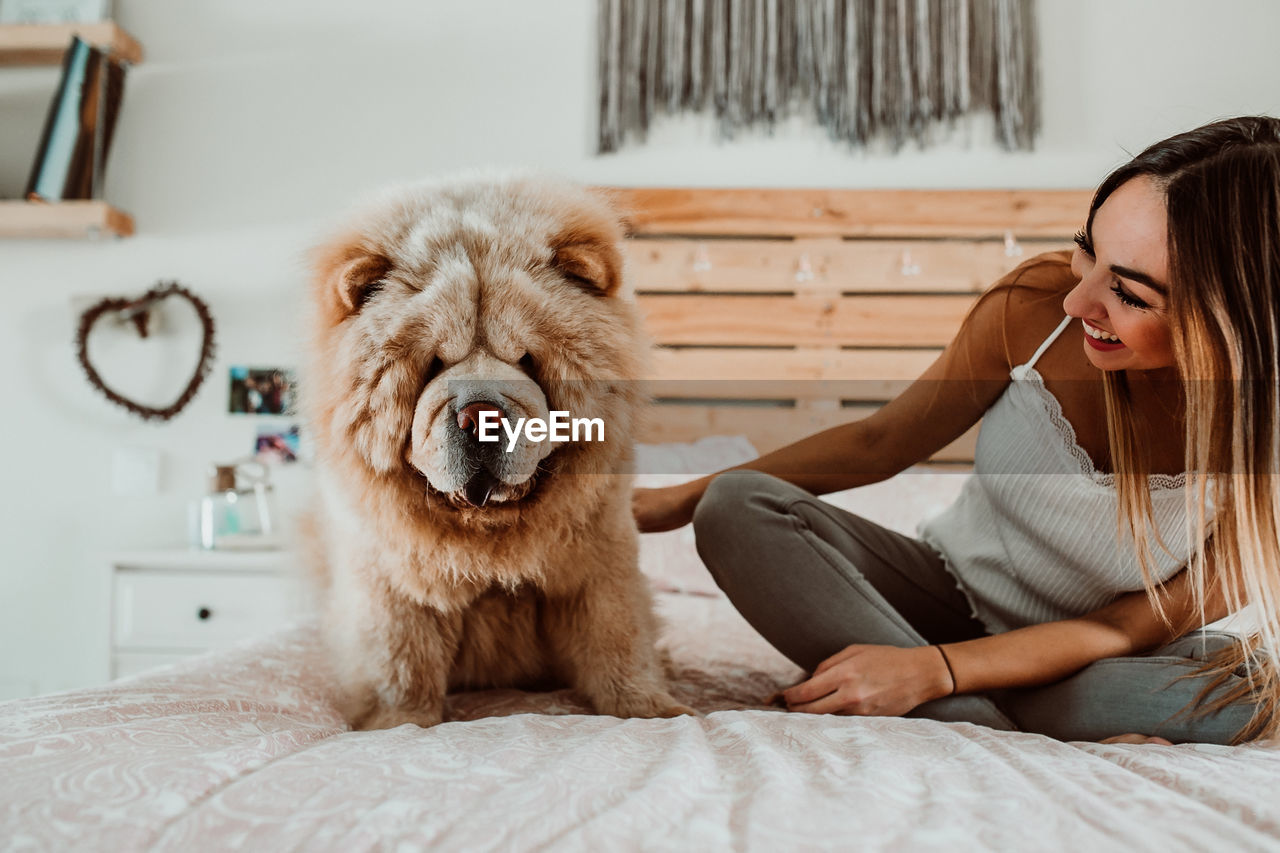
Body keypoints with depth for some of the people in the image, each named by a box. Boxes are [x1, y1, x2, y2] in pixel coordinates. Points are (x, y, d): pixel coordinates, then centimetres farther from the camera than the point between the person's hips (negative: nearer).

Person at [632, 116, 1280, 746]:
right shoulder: (1036, 304, -19)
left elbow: (1135, 626, -17)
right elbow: (878, 442, -5)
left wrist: (937, 670, -30)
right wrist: (682, 501, -4)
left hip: (1093, 657, -2)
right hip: (953, 595, 3)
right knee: (738, 507, -22)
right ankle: (1008, 748, -29)